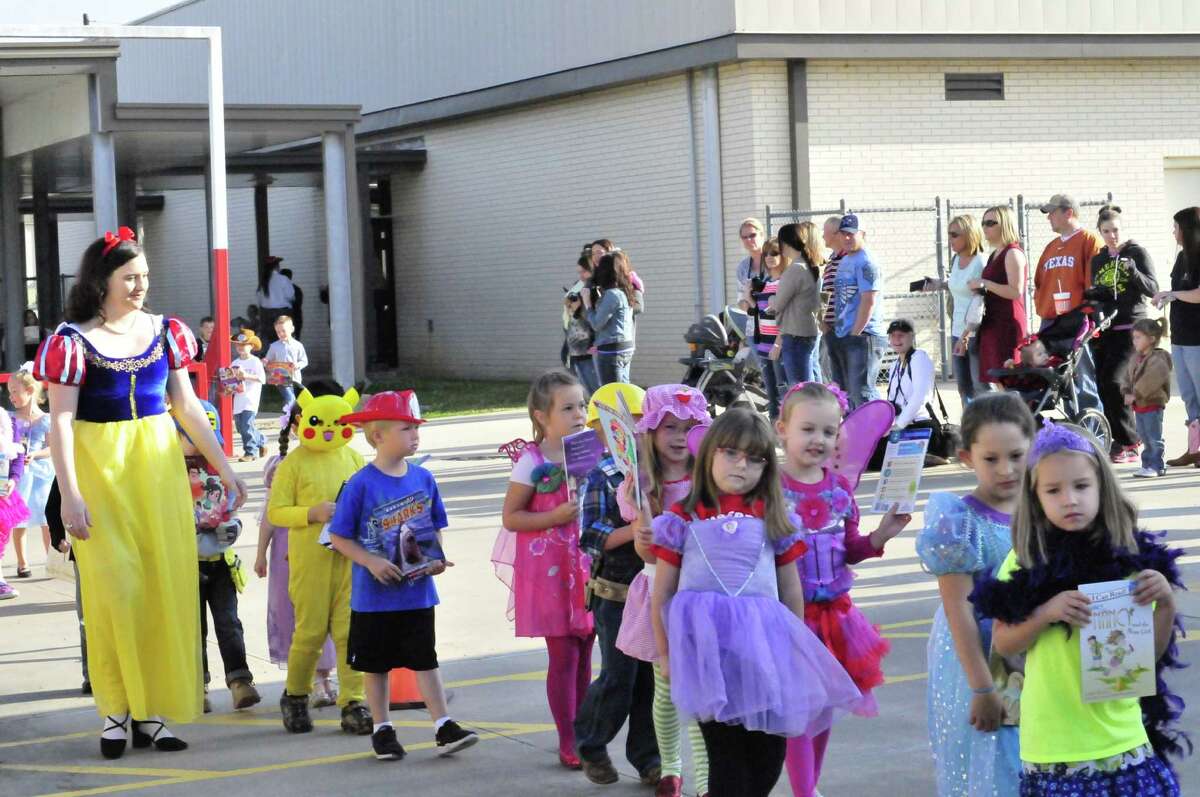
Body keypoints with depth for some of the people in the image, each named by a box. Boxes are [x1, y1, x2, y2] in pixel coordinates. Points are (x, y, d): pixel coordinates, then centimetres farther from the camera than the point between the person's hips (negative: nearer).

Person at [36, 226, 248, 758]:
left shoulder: (164, 333, 8)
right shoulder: (73, 341, -5)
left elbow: (187, 406, 13)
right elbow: (61, 421, -9)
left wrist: (223, 467, 10)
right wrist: (70, 494, -16)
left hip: (159, 464, 4)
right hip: (99, 468, -4)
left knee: (167, 583, 2)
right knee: (115, 585, -7)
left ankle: (151, 711, 10)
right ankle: (116, 709, 5)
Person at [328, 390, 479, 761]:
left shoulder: (423, 478, 1)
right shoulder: (361, 484, -12)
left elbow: (435, 528, 12)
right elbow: (339, 537, -8)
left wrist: (437, 559, -6)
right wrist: (371, 562, -19)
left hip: (418, 591, 3)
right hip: (374, 595, -3)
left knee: (425, 659, 5)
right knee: (376, 664, 10)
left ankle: (444, 727, 5)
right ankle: (382, 729, 21)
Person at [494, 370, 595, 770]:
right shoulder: (532, 463, -11)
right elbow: (510, 517, -10)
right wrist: (555, 517, -21)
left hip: (586, 562, 5)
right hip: (549, 567, -5)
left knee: (584, 651, 10)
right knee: (563, 655, -2)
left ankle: (582, 734, 22)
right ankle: (567, 742, 7)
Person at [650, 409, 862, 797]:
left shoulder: (774, 520, 9)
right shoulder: (683, 520, 3)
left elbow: (792, 592, 13)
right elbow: (662, 594, 5)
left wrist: (793, 647, 12)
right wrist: (665, 653, 4)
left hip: (762, 641, 3)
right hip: (706, 644, -3)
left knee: (770, 749, 3)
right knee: (725, 748, -4)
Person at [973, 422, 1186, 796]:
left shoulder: (1129, 558, -1)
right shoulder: (1026, 562, -1)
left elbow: (1151, 653, 4)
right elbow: (1002, 643, 2)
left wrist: (1166, 603, -13)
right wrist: (1047, 612, -14)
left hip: (1119, 736, 1)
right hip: (1052, 742, -1)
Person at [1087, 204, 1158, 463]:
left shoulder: (1137, 252, -1)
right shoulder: (1098, 259, 16)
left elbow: (1152, 289, -7)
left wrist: (1133, 272, -23)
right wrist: (1090, 294, 1)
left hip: (1130, 328, -6)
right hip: (1104, 330, 6)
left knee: (1113, 381, -18)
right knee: (1104, 386, 1)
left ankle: (1128, 444, -11)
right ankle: (1120, 442, 10)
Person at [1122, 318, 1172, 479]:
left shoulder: (1158, 360, -18)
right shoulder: (1136, 358, 10)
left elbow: (1150, 381, -28)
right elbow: (1127, 376, 10)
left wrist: (1135, 395, -25)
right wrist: (1126, 393, -7)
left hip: (1153, 404, -9)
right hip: (1138, 405, 9)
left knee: (1154, 438, -4)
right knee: (1144, 437, 15)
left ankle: (1156, 466, 1)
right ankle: (1148, 464, 23)